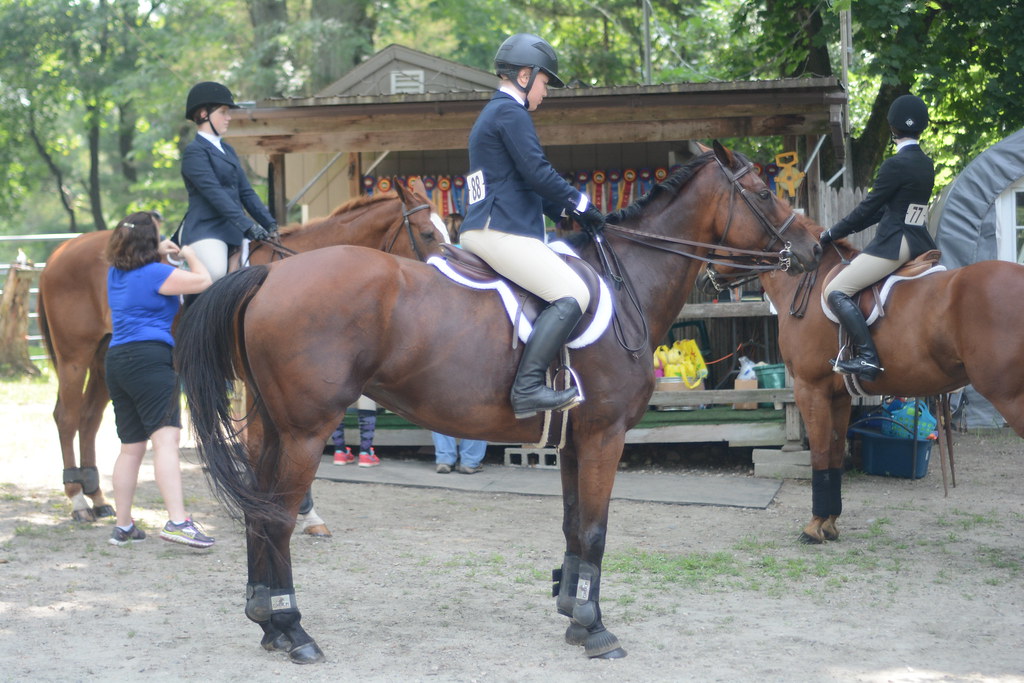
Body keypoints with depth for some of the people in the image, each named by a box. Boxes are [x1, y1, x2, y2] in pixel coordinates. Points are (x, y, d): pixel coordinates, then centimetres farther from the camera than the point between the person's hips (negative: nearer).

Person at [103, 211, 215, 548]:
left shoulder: (115, 273, 16)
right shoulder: (156, 274, -7)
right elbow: (203, 280, -4)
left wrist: (160, 251, 28)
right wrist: (189, 255, 13)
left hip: (116, 360, 9)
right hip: (149, 358, -9)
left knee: (130, 446, 15)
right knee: (166, 437, -18)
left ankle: (123, 526, 20)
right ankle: (177, 521, -32)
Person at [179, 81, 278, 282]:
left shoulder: (227, 150, 21)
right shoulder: (194, 151, -6)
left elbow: (246, 192, 17)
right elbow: (214, 193, -17)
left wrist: (269, 224, 2)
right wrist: (247, 226, -24)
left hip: (231, 232, 9)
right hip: (204, 231, -9)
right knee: (217, 272, -34)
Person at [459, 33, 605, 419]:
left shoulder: (492, 114, 26)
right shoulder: (511, 113, -7)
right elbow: (538, 173, -15)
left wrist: (565, 210, 19)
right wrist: (580, 203, -2)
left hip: (482, 230, 11)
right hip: (501, 231, -11)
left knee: (569, 290, 19)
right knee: (572, 294, -19)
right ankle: (527, 387, -28)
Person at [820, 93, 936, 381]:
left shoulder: (896, 165, -13)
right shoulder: (927, 165, 13)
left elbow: (870, 206, -9)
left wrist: (833, 233, 3)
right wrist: (847, 228, 19)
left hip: (895, 243, -9)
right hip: (921, 243, 9)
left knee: (836, 291, -12)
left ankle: (868, 357, -24)